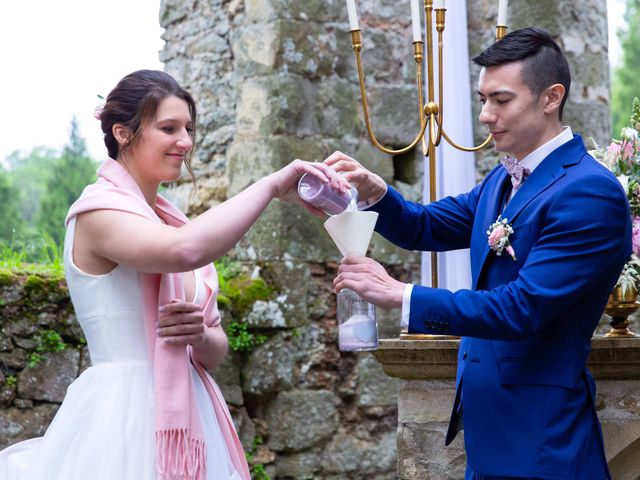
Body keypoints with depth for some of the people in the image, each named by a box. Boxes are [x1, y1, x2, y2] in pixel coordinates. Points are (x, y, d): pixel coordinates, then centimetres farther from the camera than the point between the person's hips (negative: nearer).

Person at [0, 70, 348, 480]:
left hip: (187, 416, 7)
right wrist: (272, 185, -21)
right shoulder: (98, 211, -9)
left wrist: (201, 336, -7)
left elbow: (217, 351, 16)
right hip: (125, 420, -7)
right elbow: (186, 251, -30)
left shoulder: (173, 224, 13)